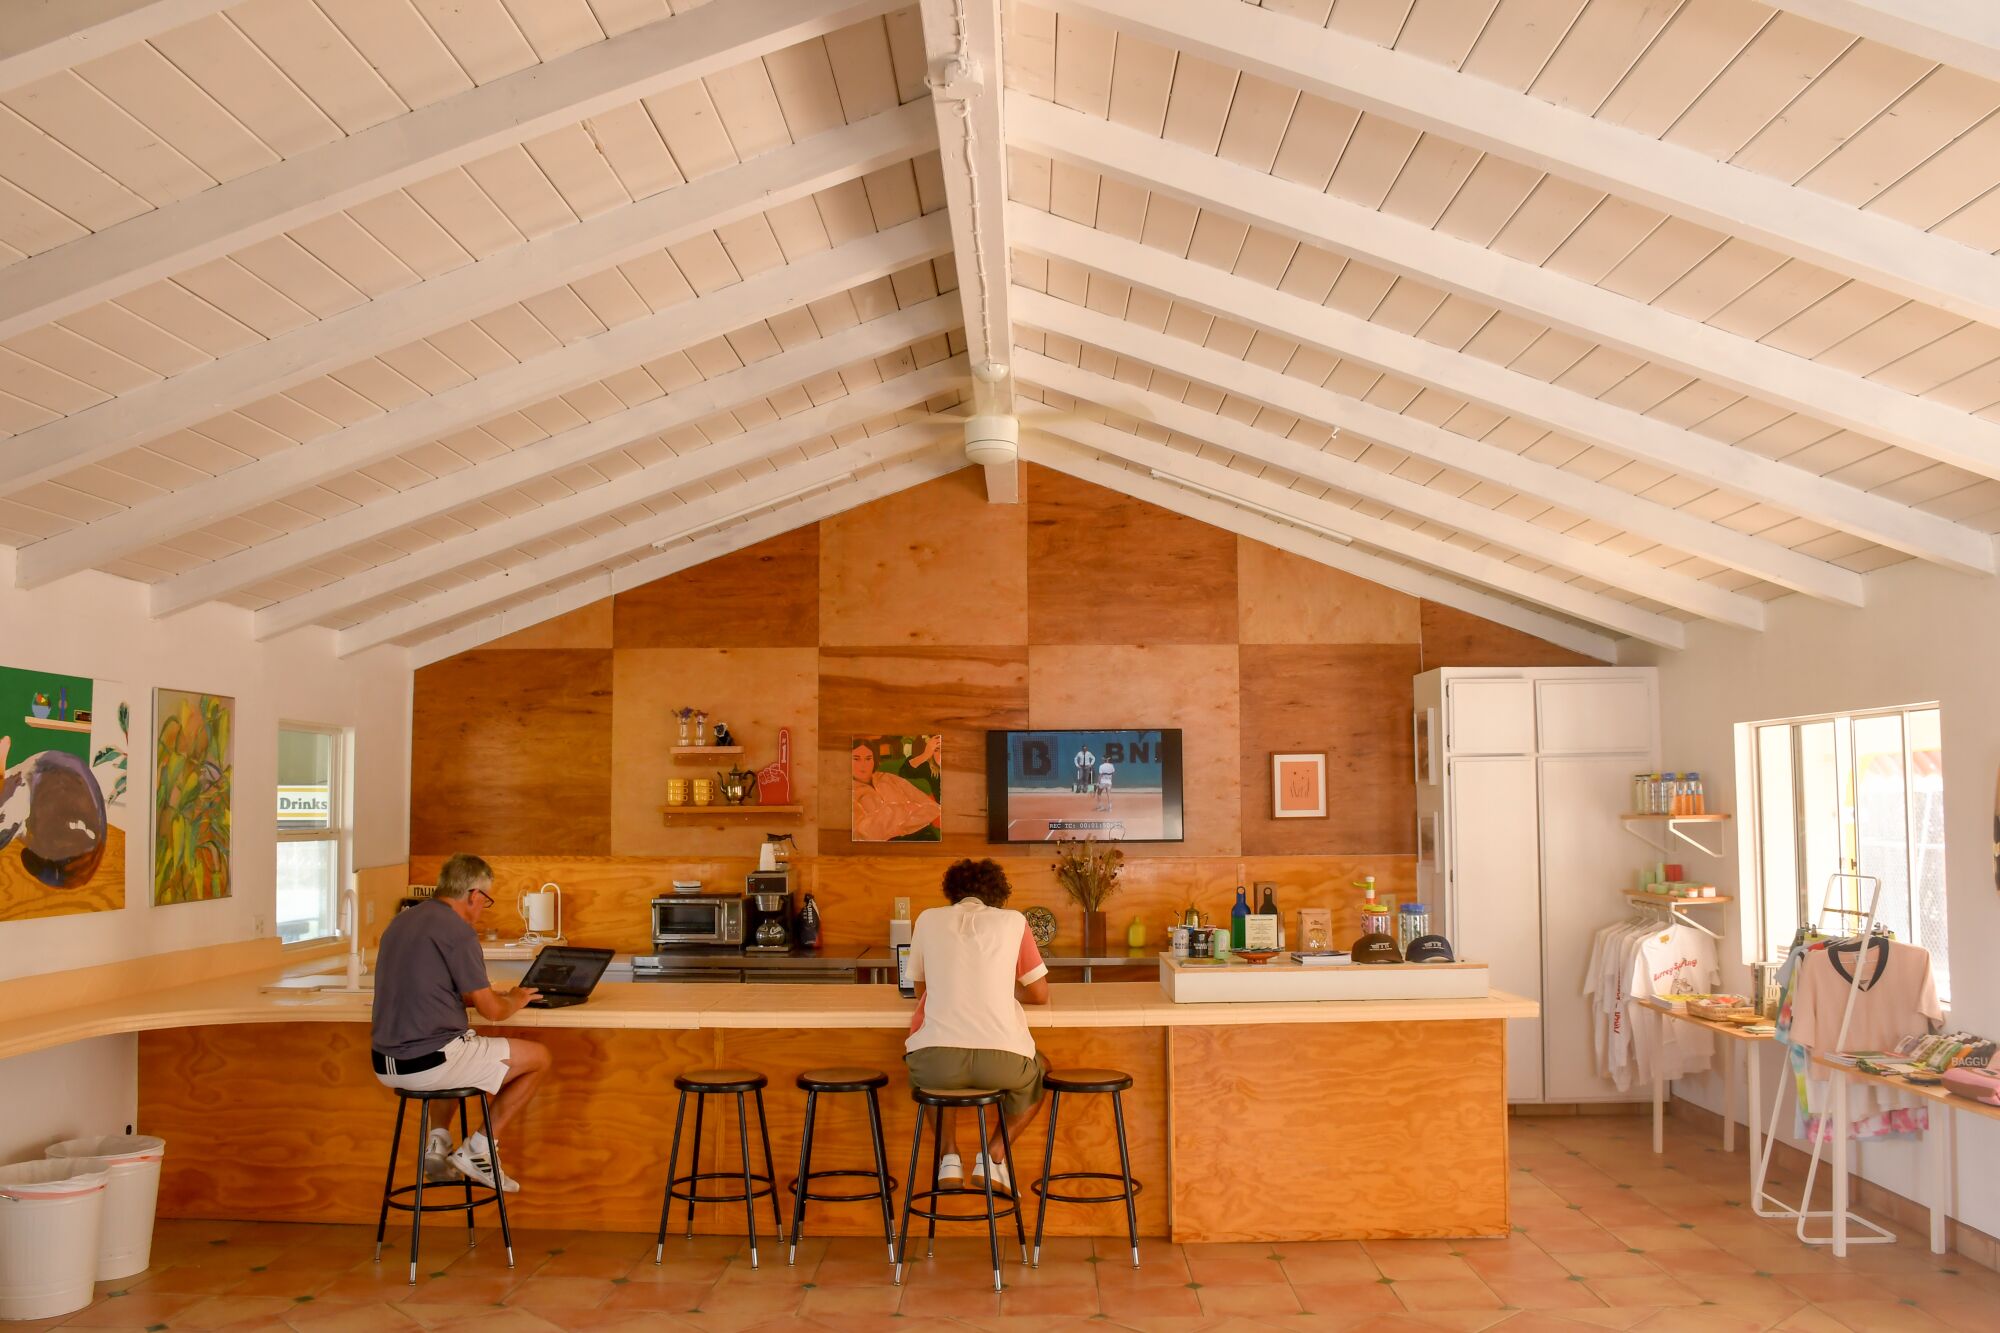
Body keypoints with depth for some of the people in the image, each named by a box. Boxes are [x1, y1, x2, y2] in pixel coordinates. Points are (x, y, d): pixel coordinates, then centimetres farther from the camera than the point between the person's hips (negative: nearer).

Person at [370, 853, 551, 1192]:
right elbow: (491, 1011, -11)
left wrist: (495, 995, 21)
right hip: (430, 1064, -9)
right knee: (538, 1057, 7)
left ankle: (439, 1143, 25)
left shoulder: (401, 922, 12)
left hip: (385, 1065, 9)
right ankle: (478, 1149, 9)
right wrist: (516, 1001, 12)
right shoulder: (458, 931, -13)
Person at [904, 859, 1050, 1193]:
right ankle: (993, 1158, 17)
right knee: (1038, 1072, 34)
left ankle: (950, 1158, 21)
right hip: (1001, 1059, -1)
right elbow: (1040, 994, 17)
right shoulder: (1012, 920, 11)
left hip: (934, 1058, 1)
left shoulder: (928, 920, 14)